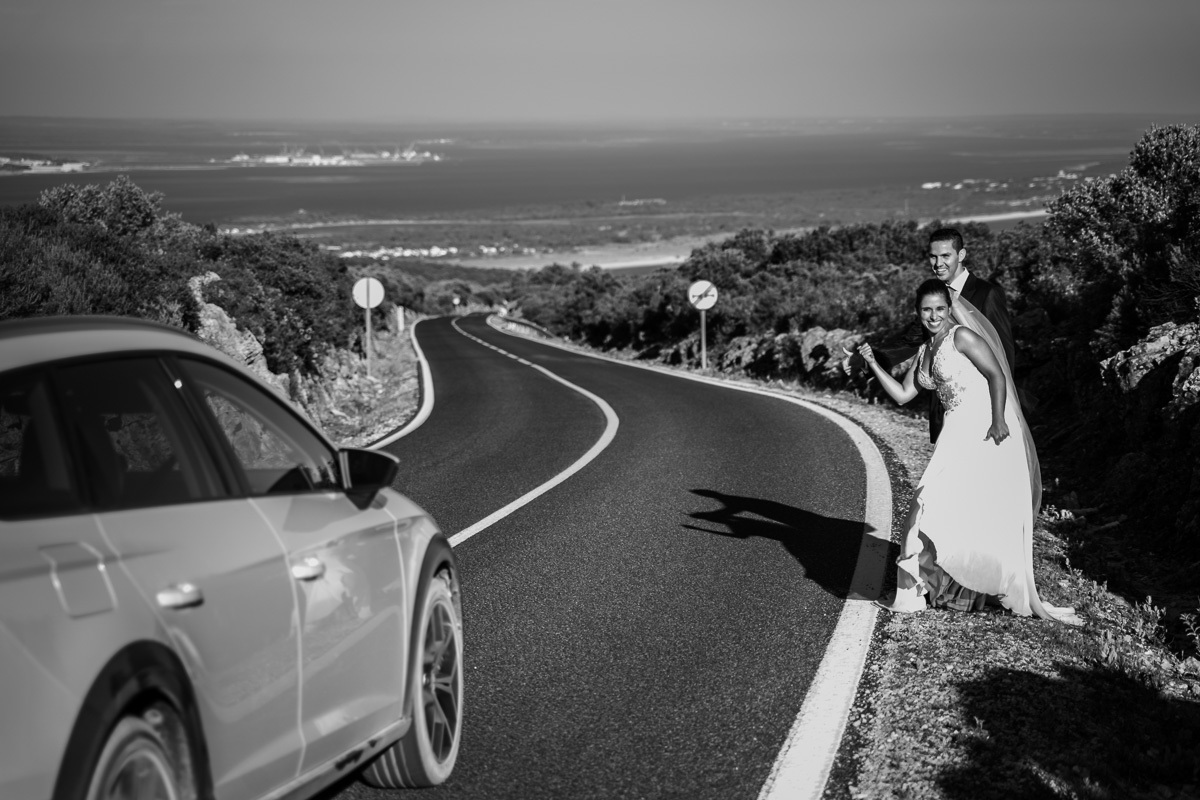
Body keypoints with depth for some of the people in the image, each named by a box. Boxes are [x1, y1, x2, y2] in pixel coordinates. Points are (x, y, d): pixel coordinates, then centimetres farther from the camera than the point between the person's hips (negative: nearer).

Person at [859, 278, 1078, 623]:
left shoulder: (962, 336, -8)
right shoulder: (925, 352, 17)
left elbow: (996, 375, -13)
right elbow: (902, 395, 20)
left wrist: (999, 421, -23)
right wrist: (873, 364, 13)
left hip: (985, 430, -8)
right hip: (957, 433, 8)